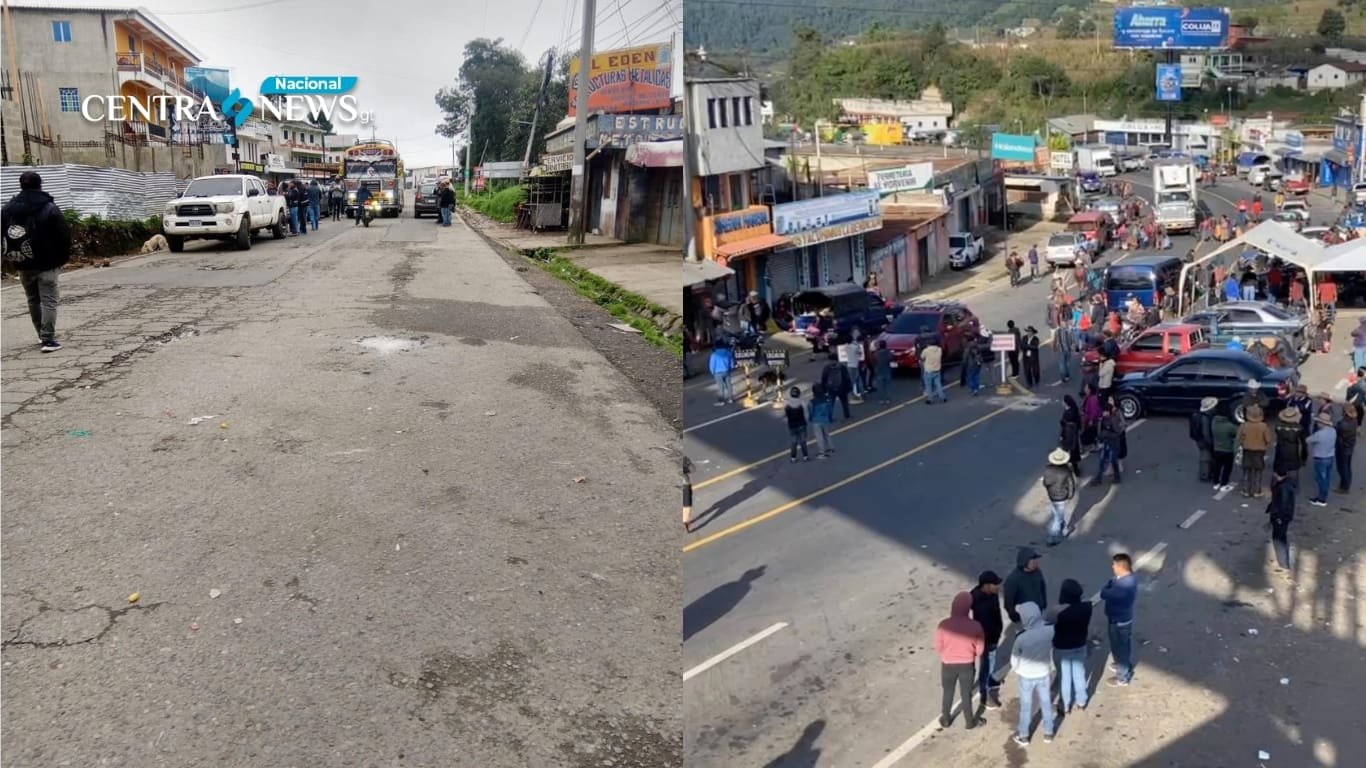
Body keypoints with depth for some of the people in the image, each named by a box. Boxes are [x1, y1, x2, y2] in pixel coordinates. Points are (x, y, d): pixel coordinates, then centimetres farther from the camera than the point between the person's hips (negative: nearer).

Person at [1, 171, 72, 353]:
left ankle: (42, 335, 25)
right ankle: (48, 339, -12)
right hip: (46, 263, -4)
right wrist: (63, 257, 1)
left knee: (33, 300, 18)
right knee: (48, 300, -4)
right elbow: (64, 235, -10)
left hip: (23, 264, 4)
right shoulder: (49, 208, -8)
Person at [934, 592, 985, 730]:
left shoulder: (944, 625, -23)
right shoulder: (975, 626, -21)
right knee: (966, 694, 20)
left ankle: (945, 720, 39)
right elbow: (980, 649, -8)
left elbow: (938, 647, -9)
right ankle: (970, 722, 38)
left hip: (948, 665, 0)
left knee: (948, 693, 22)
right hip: (967, 665, 0)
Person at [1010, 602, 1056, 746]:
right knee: (1046, 703, 22)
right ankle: (1048, 733, 39)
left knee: (1026, 706, 17)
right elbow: (1050, 653, -3)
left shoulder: (1021, 638, -30)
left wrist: (1017, 671, 6)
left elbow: (1014, 660, -13)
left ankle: (1023, 736, 33)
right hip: (1044, 675, 2)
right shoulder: (1049, 631, -24)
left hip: (1026, 677, -2)